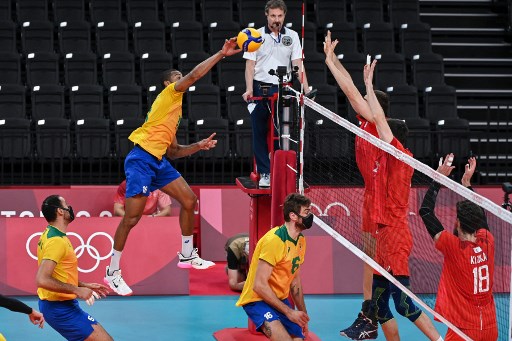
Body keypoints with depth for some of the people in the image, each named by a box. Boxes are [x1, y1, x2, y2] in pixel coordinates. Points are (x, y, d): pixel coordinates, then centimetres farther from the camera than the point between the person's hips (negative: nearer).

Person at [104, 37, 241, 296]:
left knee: (189, 200, 8)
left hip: (159, 162, 10)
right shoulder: (169, 94, 0)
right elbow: (194, 75, -15)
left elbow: (173, 151, 26)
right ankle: (112, 272, -3)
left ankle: (187, 255, 21)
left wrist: (199, 146, 14)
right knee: (132, 217, -10)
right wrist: (221, 54, -13)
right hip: (142, 158, -10)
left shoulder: (175, 111, 24)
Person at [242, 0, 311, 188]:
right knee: (260, 133, 1)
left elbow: (297, 65, 3)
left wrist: (306, 89, -9)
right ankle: (265, 174, 6)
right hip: (260, 87, 0)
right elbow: (250, 65, 1)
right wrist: (249, 89, -12)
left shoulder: (292, 36, 7)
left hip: (282, 90, 0)